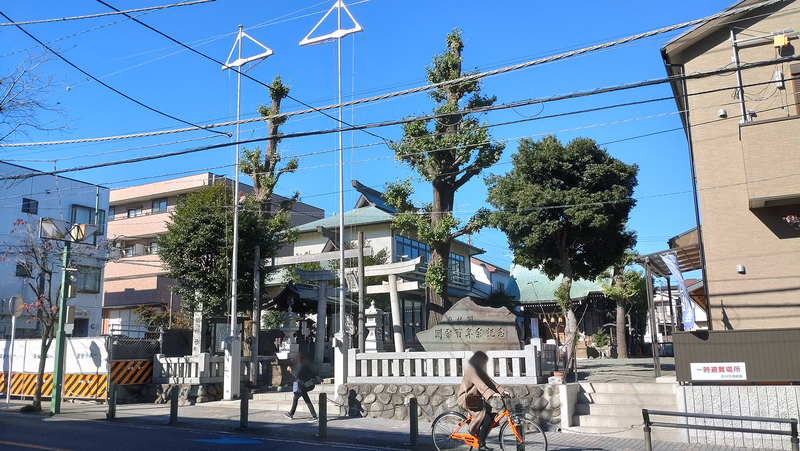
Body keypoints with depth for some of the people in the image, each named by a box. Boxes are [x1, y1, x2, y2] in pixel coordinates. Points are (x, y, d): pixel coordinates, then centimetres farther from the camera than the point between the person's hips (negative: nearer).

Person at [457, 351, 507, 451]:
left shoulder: (479, 370, 13)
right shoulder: (471, 370, -19)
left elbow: (489, 381, 6)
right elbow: (480, 385, -32)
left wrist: (502, 391, -4)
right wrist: (492, 394, -44)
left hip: (476, 399, 10)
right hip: (467, 400, -10)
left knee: (492, 414, -3)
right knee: (488, 418, -20)